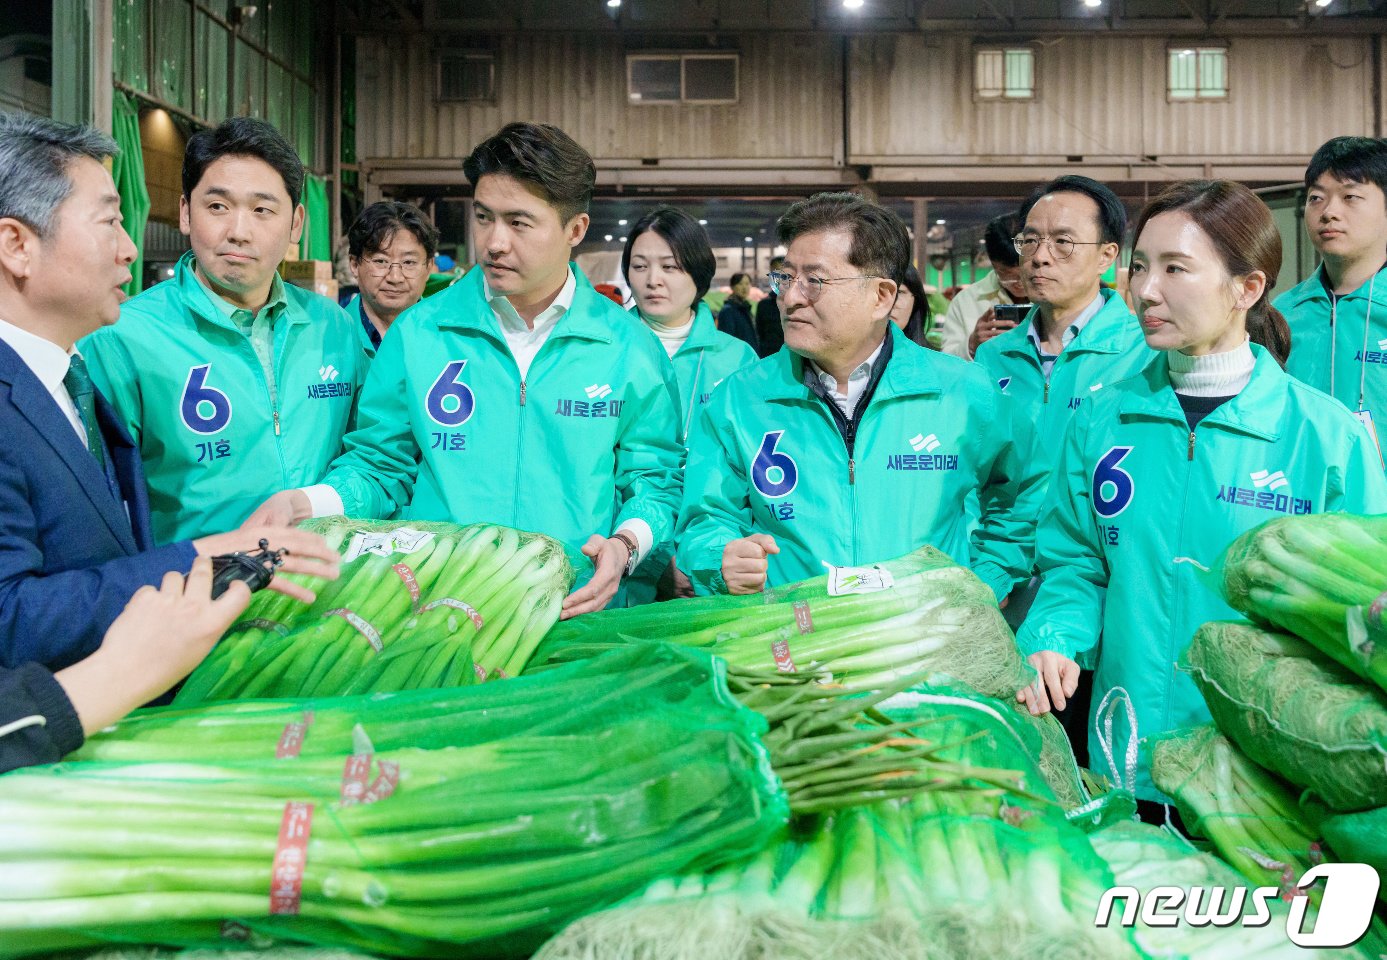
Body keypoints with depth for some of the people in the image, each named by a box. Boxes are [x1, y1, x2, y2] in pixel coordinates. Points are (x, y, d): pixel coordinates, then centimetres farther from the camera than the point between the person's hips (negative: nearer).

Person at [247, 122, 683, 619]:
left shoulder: (631, 348, 6)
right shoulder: (417, 333, 8)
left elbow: (656, 481, 10)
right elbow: (380, 467, 14)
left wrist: (625, 544, -10)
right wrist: (302, 503, -4)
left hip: (577, 613, -1)